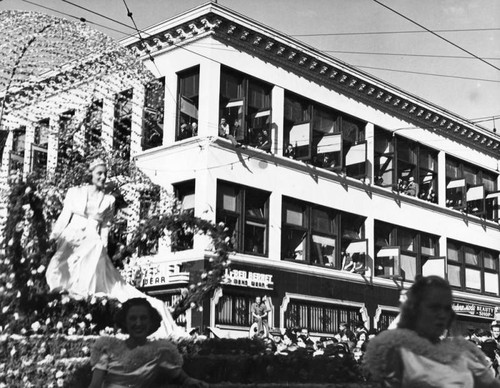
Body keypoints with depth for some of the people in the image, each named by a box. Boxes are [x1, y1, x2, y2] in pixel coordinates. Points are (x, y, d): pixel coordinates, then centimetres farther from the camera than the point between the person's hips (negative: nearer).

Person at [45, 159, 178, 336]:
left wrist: (103, 247, 0)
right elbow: (64, 217, 6)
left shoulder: (109, 200, 12)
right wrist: (54, 236, -7)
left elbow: (105, 227, 11)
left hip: (93, 245, 0)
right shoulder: (74, 192, 10)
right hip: (70, 242, 0)